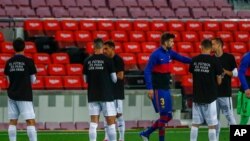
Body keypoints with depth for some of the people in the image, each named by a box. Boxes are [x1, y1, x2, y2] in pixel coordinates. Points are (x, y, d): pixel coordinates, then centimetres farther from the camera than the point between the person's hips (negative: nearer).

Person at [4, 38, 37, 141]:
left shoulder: (9, 62, 4)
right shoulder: (28, 61, -7)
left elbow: (8, 79, 11)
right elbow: (33, 80, 0)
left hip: (12, 95, 4)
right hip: (25, 96, -4)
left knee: (12, 121, 9)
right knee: (31, 121, -7)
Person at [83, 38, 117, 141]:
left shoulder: (87, 61, 3)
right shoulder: (108, 60, -7)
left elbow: (86, 79, 10)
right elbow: (114, 79, -3)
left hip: (92, 95, 3)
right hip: (106, 95, -3)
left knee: (93, 122, 3)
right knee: (111, 121, 3)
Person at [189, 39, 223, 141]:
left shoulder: (194, 60, 2)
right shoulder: (214, 61, -9)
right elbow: (219, 81, -2)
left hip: (197, 96, 4)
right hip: (210, 97, -4)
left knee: (195, 123, 10)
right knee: (212, 125, 1)